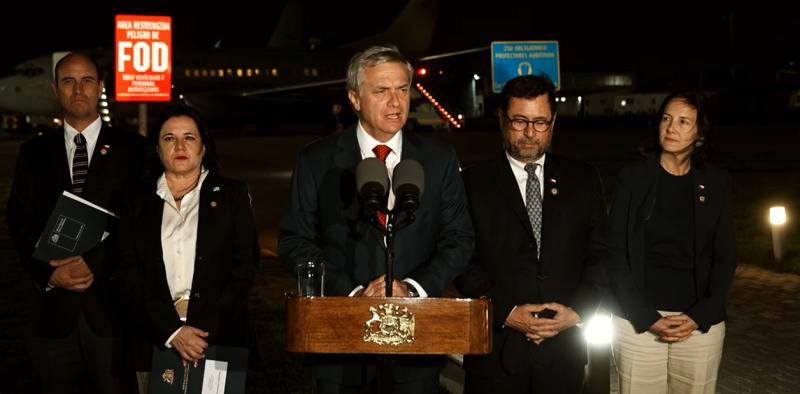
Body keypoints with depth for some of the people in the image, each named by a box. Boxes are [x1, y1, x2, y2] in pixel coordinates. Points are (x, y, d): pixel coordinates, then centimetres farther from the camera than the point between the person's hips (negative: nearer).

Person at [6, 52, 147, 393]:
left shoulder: (132, 148, 3)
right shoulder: (34, 153, 11)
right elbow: (20, 222, 6)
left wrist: (95, 263, -15)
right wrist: (48, 272, -10)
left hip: (113, 302, -2)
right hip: (54, 305, 2)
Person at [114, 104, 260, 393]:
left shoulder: (232, 195, 6)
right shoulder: (140, 202, 9)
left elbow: (245, 267, 0)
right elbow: (129, 276, 2)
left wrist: (204, 330, -11)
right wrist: (172, 330, -12)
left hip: (219, 338, -1)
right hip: (155, 341, 1)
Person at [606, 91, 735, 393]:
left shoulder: (716, 184, 4)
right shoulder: (633, 179, -1)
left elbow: (724, 258, 6)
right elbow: (617, 256, -2)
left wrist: (699, 317, -7)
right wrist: (647, 319, -10)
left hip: (700, 324, 2)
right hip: (639, 321, -1)